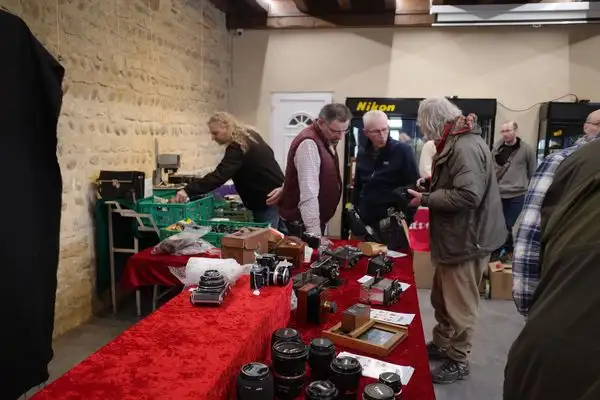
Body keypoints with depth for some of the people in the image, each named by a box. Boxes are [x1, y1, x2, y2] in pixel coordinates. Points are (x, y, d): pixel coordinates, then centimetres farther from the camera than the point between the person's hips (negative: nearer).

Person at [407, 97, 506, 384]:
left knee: (459, 306, 5)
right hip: (454, 236, 10)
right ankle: (440, 344, 39)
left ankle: (458, 361, 21)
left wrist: (425, 199, -21)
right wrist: (432, 184, 6)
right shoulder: (456, 142, 11)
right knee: (442, 299, 22)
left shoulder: (466, 147, -22)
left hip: (466, 239, -10)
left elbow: (468, 196, -30)